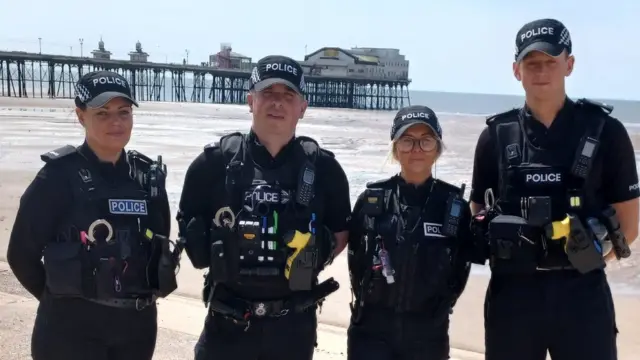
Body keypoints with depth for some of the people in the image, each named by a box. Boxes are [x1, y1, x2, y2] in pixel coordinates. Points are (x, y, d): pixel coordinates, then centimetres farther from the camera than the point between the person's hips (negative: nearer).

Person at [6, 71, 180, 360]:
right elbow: (22, 253, -5)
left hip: (138, 324, 5)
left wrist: (145, 292, 6)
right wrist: (61, 298, 3)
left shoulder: (148, 175, 4)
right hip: (72, 329, -5)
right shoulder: (59, 176, -9)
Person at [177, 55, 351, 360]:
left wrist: (312, 260, -2)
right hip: (227, 321, -1)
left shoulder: (322, 167, -2)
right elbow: (188, 224, 8)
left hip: (295, 323, 1)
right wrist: (213, 259, -1)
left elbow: (341, 231, 10)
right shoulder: (216, 161, -5)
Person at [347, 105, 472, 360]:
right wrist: (370, 303, 1)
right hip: (370, 331, 0)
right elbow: (355, 260, 4)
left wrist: (437, 309, 0)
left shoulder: (455, 206, -3)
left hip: (428, 336, 1)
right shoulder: (371, 200, -4)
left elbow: (461, 268, 4)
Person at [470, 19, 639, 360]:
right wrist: (513, 259, -4)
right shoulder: (496, 135, 4)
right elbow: (479, 216, 10)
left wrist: (587, 257, -7)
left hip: (582, 293, -1)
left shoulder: (604, 131, 0)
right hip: (512, 292, 2)